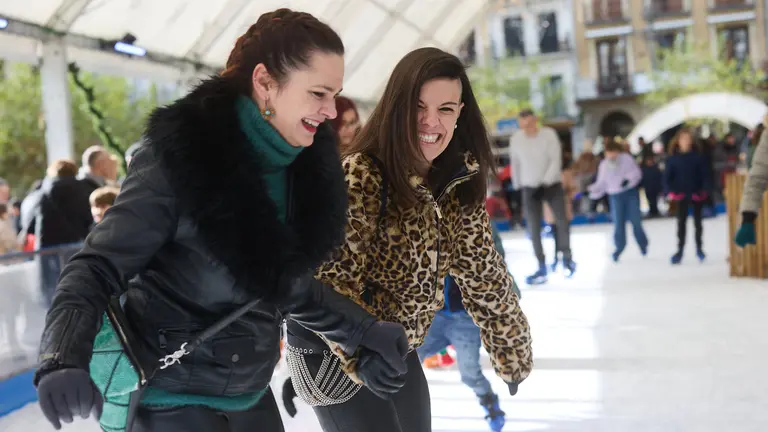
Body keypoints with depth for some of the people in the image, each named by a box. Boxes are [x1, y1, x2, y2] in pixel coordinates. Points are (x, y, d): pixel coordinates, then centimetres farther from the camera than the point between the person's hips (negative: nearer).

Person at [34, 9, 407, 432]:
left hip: (250, 391, 7)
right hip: (170, 394, -6)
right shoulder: (181, 155, -22)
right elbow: (100, 266, -20)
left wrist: (363, 331, 2)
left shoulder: (305, 164, -3)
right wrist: (64, 358, -35)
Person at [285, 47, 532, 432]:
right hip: (332, 350, -7)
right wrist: (362, 358, -30)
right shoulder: (360, 176, -25)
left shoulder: (461, 182, -4)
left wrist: (512, 351, 8)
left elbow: (482, 273, 4)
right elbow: (332, 278, -26)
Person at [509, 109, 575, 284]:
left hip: (552, 185, -1)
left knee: (562, 221, -12)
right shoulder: (516, 139, -6)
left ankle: (566, 258, 11)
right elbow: (515, 164, 6)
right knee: (534, 229, -3)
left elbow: (556, 161, -14)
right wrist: (517, 185, 11)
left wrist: (546, 182, -21)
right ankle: (542, 268, 4)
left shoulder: (549, 134, -12)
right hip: (530, 188, 2)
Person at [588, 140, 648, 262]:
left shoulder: (627, 158, -3)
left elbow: (636, 172, -7)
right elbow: (601, 183, 5)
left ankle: (643, 244, 20)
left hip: (631, 193, -2)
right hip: (615, 196, 2)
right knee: (618, 222, -5)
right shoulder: (604, 165, 4)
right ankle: (619, 247, 6)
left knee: (635, 220, 0)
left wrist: (628, 179, -25)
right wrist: (591, 190, -10)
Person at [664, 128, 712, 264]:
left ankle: (699, 248, 24)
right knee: (681, 222, 4)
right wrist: (669, 191, -16)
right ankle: (680, 250, 9)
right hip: (681, 195, 0)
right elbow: (667, 176, -3)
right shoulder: (673, 158, -3)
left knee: (697, 221, 11)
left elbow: (705, 174, -3)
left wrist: (705, 189, -16)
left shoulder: (697, 157, -4)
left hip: (697, 194, 0)